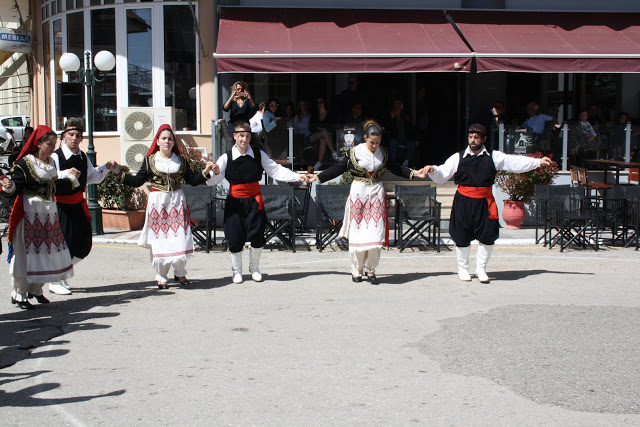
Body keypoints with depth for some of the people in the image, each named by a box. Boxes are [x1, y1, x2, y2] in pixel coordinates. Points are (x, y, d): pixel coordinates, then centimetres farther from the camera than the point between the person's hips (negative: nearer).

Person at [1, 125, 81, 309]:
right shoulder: (24, 163, -12)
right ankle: (19, 294, 5)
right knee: (28, 252, -6)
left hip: (49, 212, 8)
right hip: (30, 213, -7)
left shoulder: (50, 163, 10)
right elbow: (16, 187, -17)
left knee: (47, 251, 10)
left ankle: (35, 289, 23)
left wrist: (69, 177, 25)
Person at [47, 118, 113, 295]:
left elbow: (92, 176, 23)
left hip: (79, 204, 7)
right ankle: (55, 282, 14)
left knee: (84, 244, 9)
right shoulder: (56, 157, -14)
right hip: (61, 206, -7)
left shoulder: (83, 158, 9)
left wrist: (106, 167, 11)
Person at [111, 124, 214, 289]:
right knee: (159, 240, -1)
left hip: (177, 201, 2)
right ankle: (161, 277, 11)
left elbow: (192, 180, 12)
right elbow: (137, 181, 5)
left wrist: (205, 171, 0)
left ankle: (179, 273, 15)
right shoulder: (150, 161, 4)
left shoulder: (181, 161, 10)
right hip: (157, 202, -1)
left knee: (180, 238, -4)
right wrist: (119, 172, -3)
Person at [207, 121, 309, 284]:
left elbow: (276, 170, 2)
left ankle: (254, 269, 20)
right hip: (235, 201, -1)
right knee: (235, 237, 0)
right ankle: (236, 271, 20)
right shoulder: (227, 157, -7)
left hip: (254, 200, 1)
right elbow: (214, 180, -12)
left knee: (257, 236, -2)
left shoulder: (258, 154, -2)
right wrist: (215, 172, -34)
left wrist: (297, 177, -4)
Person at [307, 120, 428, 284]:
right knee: (358, 232, 1)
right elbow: (339, 168, 2)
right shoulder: (355, 152, -4)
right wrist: (318, 177, 0)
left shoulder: (382, 153, 5)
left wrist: (413, 173, 13)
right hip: (359, 193, -2)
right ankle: (356, 270, 12)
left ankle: (370, 269, 7)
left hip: (377, 194, 2)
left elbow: (394, 167, 19)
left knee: (375, 233, -4)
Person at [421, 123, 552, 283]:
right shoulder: (458, 158, 3)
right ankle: (463, 269, 22)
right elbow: (442, 175, 3)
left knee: (488, 236, -2)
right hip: (463, 202, -1)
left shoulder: (493, 157, 6)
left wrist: (538, 162, 0)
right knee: (462, 237, 2)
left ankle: (481, 268, 18)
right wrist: (432, 170, -18)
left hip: (484, 202, 1)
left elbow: (516, 162, 6)